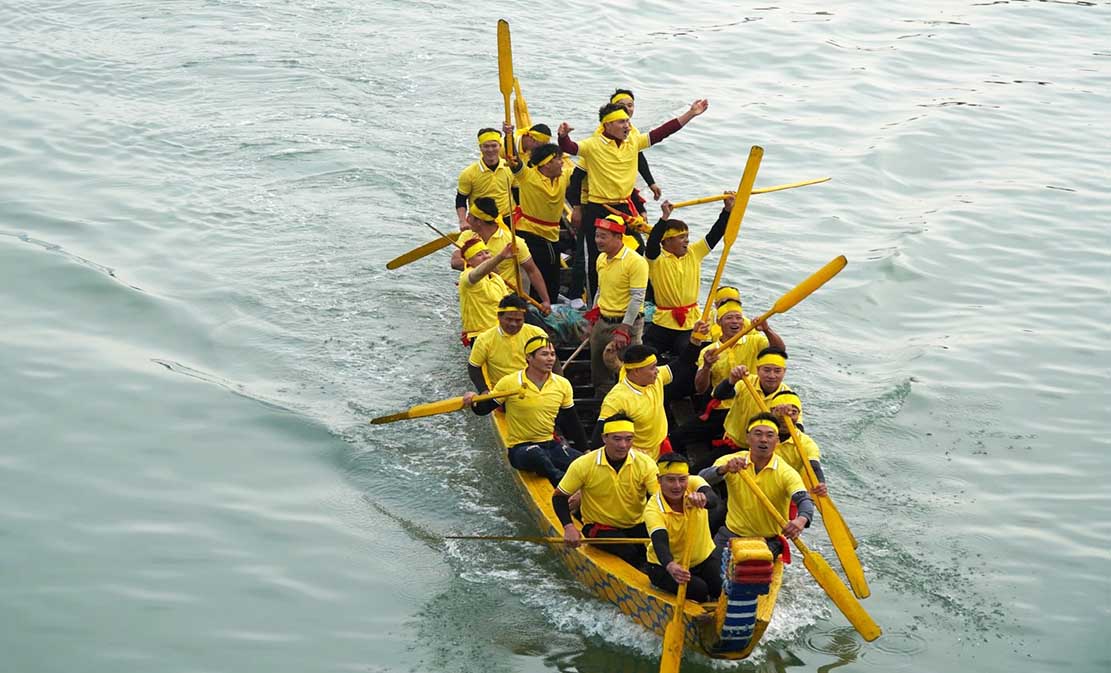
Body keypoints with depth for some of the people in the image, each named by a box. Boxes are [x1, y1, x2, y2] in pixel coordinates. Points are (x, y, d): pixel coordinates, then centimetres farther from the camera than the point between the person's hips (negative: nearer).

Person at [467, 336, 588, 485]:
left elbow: (572, 423, 14)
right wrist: (473, 401, -22)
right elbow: (483, 408, 0)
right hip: (520, 449, -5)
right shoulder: (509, 383, -6)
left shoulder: (563, 384, 6)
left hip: (552, 445, 5)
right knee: (535, 455, -40)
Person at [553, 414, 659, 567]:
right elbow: (559, 497, -1)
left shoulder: (645, 464, -9)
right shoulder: (584, 465, -11)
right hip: (600, 528, -2)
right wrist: (568, 527, -18)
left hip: (637, 526, 2)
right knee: (629, 552, -30)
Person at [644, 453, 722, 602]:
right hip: (665, 564, -3)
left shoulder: (694, 483, -16)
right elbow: (660, 542, -40)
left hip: (704, 556, 3)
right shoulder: (653, 509, -24)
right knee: (699, 590, -28)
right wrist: (670, 566, -61)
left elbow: (713, 499, -37)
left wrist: (703, 498, -64)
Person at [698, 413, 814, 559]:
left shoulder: (786, 472, -9)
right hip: (731, 533, 3)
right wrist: (724, 469, -40)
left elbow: (804, 499, -24)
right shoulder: (731, 461, -3)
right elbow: (702, 479, -18)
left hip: (769, 540, -3)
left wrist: (801, 520, -48)